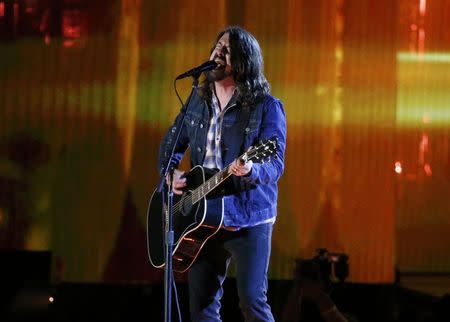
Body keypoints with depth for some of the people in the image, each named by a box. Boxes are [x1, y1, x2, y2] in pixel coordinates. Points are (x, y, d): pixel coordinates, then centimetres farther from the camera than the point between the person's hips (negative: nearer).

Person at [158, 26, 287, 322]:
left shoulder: (267, 107, -6)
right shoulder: (198, 102, 11)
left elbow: (275, 163, -14)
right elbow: (169, 145, 22)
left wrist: (250, 170, -36)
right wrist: (172, 173, 1)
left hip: (248, 218, -5)